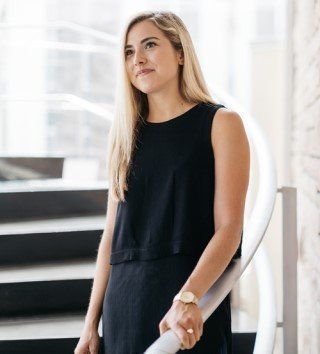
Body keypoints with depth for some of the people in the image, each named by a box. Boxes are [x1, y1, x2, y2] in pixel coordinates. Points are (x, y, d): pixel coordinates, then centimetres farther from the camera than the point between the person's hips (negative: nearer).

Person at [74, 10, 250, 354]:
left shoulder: (220, 123, -1)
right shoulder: (125, 134, 12)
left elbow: (229, 226, -11)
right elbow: (112, 233, 11)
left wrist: (187, 298, -25)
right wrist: (92, 321, 7)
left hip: (192, 295, -4)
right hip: (124, 298, 4)